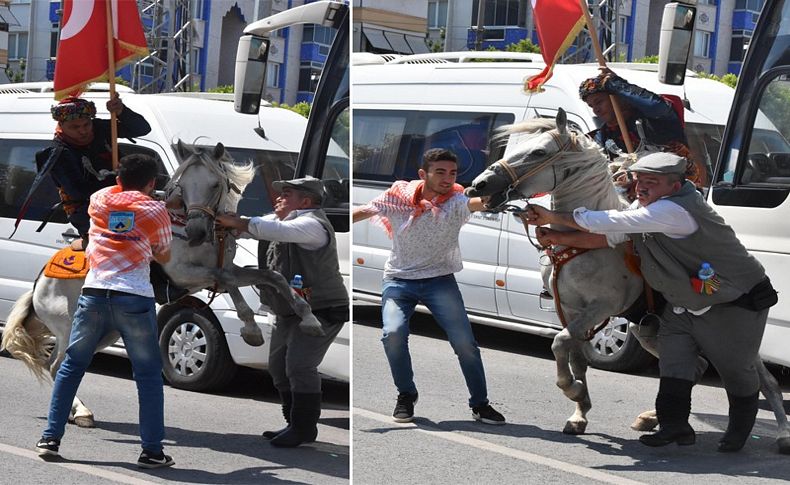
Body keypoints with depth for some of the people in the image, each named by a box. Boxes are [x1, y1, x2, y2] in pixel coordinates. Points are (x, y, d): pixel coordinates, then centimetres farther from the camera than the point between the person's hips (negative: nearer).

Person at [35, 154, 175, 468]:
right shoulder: (156, 210, 5)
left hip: (94, 294, 3)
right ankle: (152, 451, 3)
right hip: (134, 299, -3)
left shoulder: (99, 199, 11)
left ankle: (50, 438, 14)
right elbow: (164, 256, 16)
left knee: (71, 366, 16)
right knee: (148, 374, 6)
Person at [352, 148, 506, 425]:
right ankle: (406, 396, 4)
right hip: (398, 280, 1)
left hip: (439, 280, -1)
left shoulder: (456, 200, -15)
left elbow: (478, 202, -37)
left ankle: (480, 404, 11)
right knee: (393, 334, -20)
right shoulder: (399, 195, -8)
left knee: (464, 342, -8)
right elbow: (363, 212, 4)